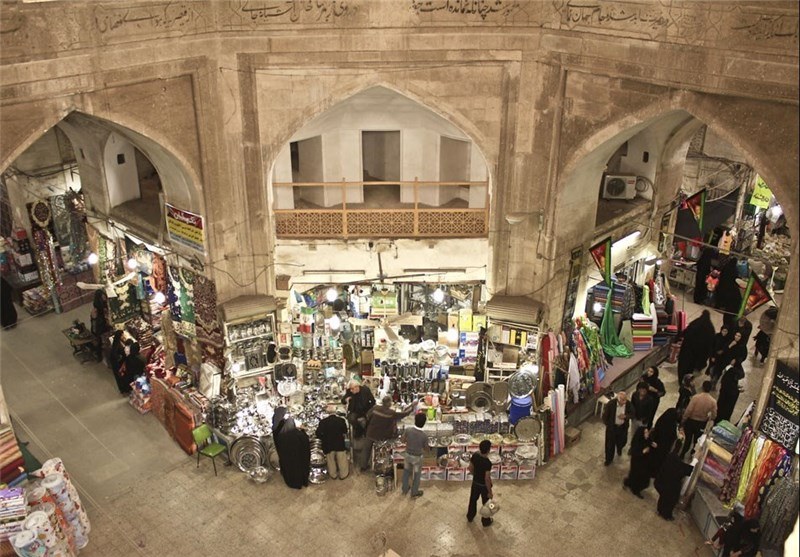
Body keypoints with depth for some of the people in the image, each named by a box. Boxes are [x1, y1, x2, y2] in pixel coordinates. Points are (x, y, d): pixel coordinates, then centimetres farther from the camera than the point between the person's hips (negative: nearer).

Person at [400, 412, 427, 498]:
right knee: (417, 475, 22)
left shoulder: (407, 430, -23)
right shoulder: (424, 436, -29)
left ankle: (405, 489, 46)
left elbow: (403, 440, -5)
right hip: (417, 457, -3)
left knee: (406, 472, 28)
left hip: (407, 455, 3)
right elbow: (425, 449, -12)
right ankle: (414, 492, 39)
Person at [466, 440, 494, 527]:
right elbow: (487, 479, -28)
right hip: (484, 485, -5)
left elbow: (470, 468, -1)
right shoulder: (487, 462, -34)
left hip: (475, 482, 5)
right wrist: (490, 492, -15)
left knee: (473, 500, 27)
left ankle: (470, 517, 48)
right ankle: (486, 521, 40)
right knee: (486, 504, 19)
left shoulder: (474, 455, -16)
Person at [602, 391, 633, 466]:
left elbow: (632, 414, -7)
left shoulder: (629, 404, -21)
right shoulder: (611, 403, -28)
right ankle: (609, 459, 36)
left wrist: (625, 416, -27)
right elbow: (605, 414, -13)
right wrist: (607, 424, -8)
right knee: (610, 443, 13)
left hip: (623, 427, 2)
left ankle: (619, 449, 60)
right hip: (612, 426, -2)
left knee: (622, 441, 23)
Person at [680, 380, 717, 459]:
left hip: (691, 421, -2)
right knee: (697, 441, 22)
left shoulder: (696, 397, -22)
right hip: (702, 424, 2)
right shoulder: (713, 401, -14)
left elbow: (688, 410, -20)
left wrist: (683, 420, -7)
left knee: (688, 439, 16)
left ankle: (682, 455, 25)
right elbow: (714, 416, -7)